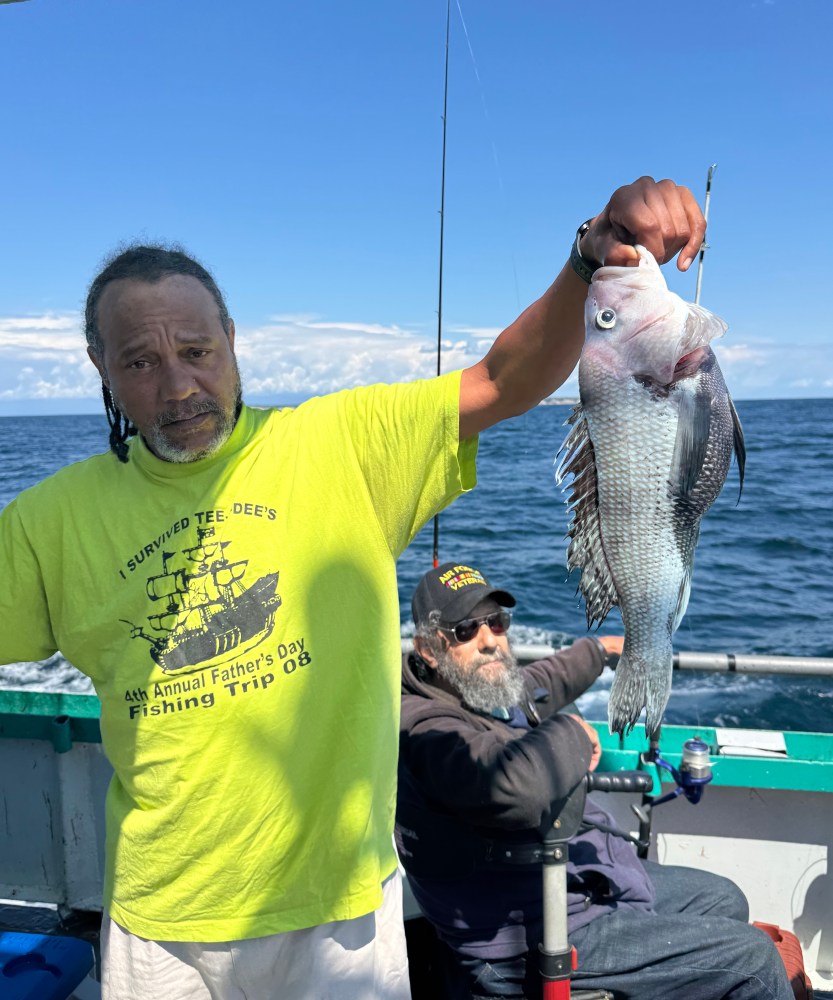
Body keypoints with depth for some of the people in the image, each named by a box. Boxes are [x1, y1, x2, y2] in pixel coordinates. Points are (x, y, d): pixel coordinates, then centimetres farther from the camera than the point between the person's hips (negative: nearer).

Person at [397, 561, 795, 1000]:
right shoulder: (426, 728, -29)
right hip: (536, 942, -10)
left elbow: (535, 686, 27)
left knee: (724, 899, 23)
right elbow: (519, 788, -48)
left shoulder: (488, 692, 3)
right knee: (752, 955, -5)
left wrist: (598, 650, 39)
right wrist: (572, 732, -27)